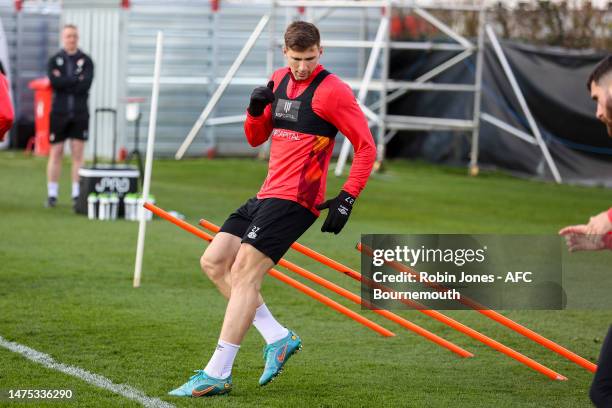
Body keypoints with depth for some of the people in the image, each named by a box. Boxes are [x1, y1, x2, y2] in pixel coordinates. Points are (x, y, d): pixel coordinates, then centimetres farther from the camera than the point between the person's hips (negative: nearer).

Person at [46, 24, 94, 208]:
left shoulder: (86, 61, 5)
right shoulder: (54, 60, 7)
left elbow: (86, 85, -12)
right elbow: (54, 82, -12)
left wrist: (64, 82, -11)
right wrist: (77, 79, -11)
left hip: (80, 113, 0)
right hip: (59, 112, 0)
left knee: (78, 154, -1)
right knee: (55, 153, 2)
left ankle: (77, 194, 3)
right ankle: (52, 194, 7)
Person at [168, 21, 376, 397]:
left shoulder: (332, 91, -9)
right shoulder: (279, 80, 13)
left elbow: (366, 146, -8)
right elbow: (256, 138, 22)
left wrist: (347, 199, -15)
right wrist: (256, 109, 0)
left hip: (295, 199, -9)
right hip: (267, 196, 9)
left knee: (244, 273, -15)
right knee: (214, 262, 3)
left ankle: (217, 374, -15)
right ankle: (278, 338, 5)